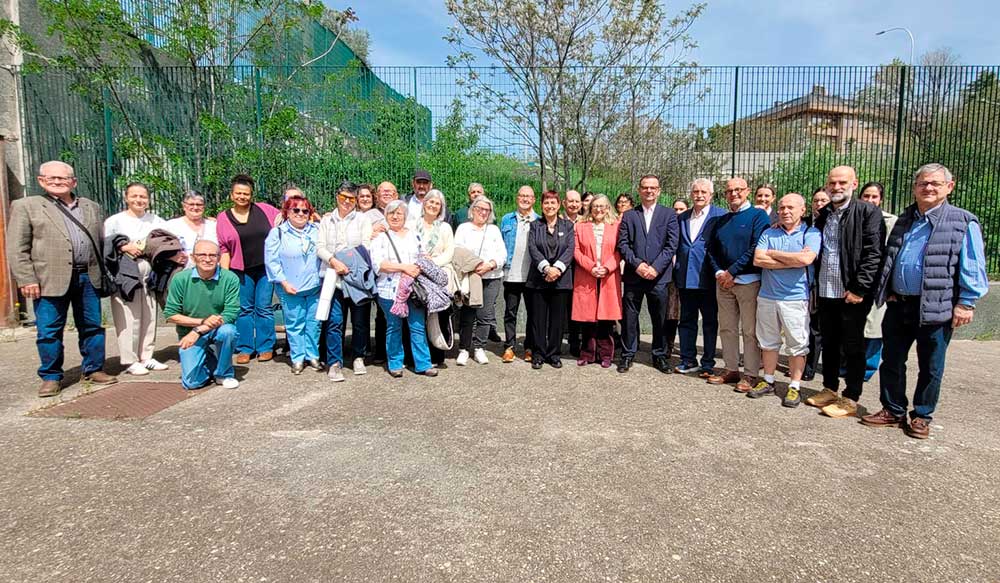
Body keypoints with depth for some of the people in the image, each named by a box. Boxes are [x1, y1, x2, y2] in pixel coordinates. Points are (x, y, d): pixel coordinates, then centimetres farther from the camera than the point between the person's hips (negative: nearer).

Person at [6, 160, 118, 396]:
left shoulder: (91, 207, 15)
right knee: (49, 331, 2)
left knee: (92, 327, 8)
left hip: (88, 277, 3)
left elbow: (102, 240, 16)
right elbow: (17, 248, -2)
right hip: (51, 279, -3)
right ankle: (51, 377, 14)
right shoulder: (26, 206, 3)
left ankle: (94, 369, 20)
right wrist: (26, 279, -10)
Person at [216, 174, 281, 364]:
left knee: (264, 308, 4)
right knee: (244, 309, 7)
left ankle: (265, 347, 14)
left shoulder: (264, 210, 3)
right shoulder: (223, 218, 4)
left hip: (265, 268, 0)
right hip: (241, 270, 1)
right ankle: (245, 349, 17)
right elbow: (224, 249, 2)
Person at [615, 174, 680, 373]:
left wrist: (655, 267, -12)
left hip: (658, 275, 0)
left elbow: (671, 245, -2)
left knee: (660, 319, 7)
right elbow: (622, 244, 2)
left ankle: (660, 355, 21)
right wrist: (637, 264, -12)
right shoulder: (629, 216, 10)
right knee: (629, 317, 4)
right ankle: (627, 354, 16)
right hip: (633, 275, 1)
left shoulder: (669, 215, 7)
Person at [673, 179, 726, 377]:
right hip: (685, 277, 5)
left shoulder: (720, 216, -4)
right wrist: (677, 272, 8)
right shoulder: (682, 217, 12)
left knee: (710, 322, 6)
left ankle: (708, 363, 15)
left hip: (707, 279, -5)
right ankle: (688, 360, 22)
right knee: (686, 320, 11)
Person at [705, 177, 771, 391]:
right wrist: (719, 272, -3)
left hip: (748, 281, -6)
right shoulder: (722, 220, 16)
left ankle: (750, 375, 6)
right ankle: (731, 369, 19)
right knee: (726, 328, 9)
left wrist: (732, 271, -14)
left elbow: (756, 248, -13)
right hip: (723, 281, 6)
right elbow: (712, 249, 14)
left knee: (750, 331, -2)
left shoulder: (758, 215, -2)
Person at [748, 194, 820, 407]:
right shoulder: (768, 233, 9)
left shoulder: (811, 233, -1)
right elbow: (758, 259, -5)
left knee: (797, 345, 3)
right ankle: (768, 381, 26)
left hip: (795, 298, -3)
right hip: (767, 296, 4)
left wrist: (773, 254, -6)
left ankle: (795, 386, 15)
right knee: (768, 342, 13)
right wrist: (792, 261, -11)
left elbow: (806, 259, -18)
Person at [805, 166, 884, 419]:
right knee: (829, 344, 16)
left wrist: (859, 289, -16)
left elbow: (873, 254, -12)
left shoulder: (869, 212, -6)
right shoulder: (822, 215, 12)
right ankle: (829, 389, 29)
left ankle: (850, 399, 14)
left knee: (853, 347, 4)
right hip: (825, 292, 6)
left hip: (853, 294, -6)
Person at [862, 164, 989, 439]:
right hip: (898, 305, 5)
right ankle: (893, 411, 25)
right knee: (891, 361, 11)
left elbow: (972, 268, -8)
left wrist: (966, 303, -12)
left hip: (936, 309, -5)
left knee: (930, 368, 9)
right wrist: (886, 291, 12)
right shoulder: (904, 220, 11)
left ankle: (922, 417, 23)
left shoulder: (963, 222, -5)